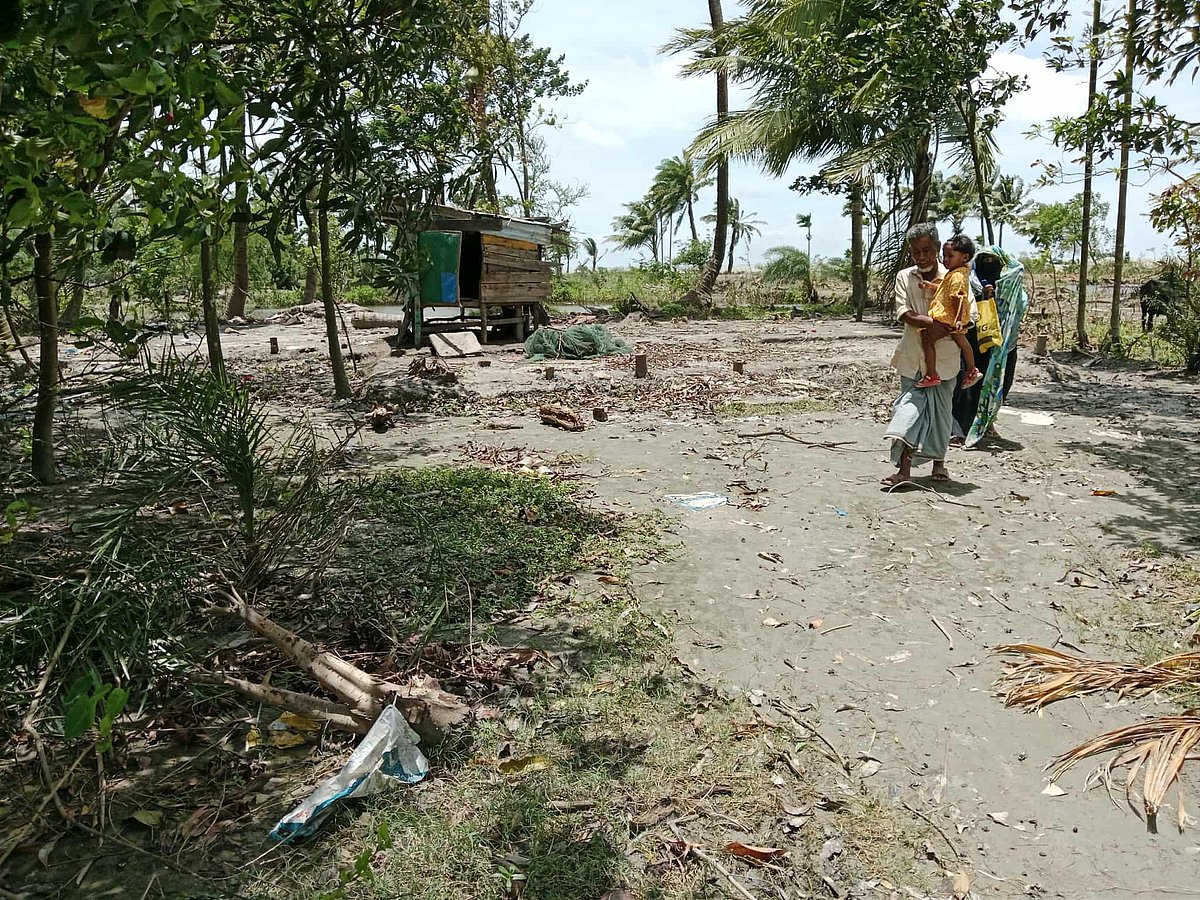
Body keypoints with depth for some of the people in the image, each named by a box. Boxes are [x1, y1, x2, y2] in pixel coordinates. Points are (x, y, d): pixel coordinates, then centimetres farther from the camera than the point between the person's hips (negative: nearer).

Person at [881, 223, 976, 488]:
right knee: (910, 407, -5)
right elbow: (902, 312, -10)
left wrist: (943, 328, -23)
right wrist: (929, 322, -26)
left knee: (940, 410, 9)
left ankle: (939, 461, 28)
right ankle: (904, 469, -9)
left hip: (943, 357, -1)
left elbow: (970, 312, -7)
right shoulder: (904, 278, 2)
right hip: (912, 356, 1)